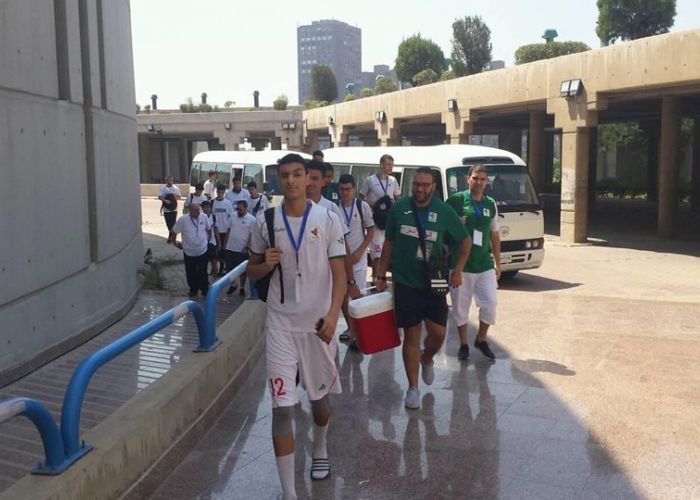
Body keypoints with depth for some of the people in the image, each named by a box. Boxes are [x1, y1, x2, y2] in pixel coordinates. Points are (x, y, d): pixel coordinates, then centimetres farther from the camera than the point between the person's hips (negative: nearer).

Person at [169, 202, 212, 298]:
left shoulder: (204, 217, -11)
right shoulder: (183, 220, -18)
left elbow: (208, 228, 9)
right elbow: (174, 231, -5)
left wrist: (209, 237, 17)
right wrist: (175, 242, 3)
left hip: (203, 251, 0)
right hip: (189, 253, 0)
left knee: (203, 273, 10)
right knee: (191, 274, 15)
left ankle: (205, 290, 27)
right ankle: (193, 289, 37)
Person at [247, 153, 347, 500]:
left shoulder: (328, 220, -4)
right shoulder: (265, 222, 0)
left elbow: (339, 273, -5)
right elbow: (252, 272, 10)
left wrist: (332, 314, -19)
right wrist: (266, 264, -13)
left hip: (318, 323, 0)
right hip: (281, 324, 0)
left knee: (320, 396, 18)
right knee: (282, 407, -6)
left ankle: (320, 449, 48)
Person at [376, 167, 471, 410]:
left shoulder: (444, 212, -3)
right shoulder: (399, 208, -2)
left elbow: (465, 241, 8)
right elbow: (389, 243, 7)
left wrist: (457, 270, -1)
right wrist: (381, 275, 6)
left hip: (433, 283, 1)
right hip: (405, 283, -1)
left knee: (438, 334, 1)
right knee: (411, 335, 3)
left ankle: (427, 359, 36)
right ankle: (413, 388, 16)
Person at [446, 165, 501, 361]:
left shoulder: (491, 204, 9)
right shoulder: (456, 200, -4)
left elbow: (494, 235, 15)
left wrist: (497, 263, 14)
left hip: (485, 265, 3)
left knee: (490, 304, 0)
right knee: (460, 306, 5)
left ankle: (481, 340, 22)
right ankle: (463, 345, 21)